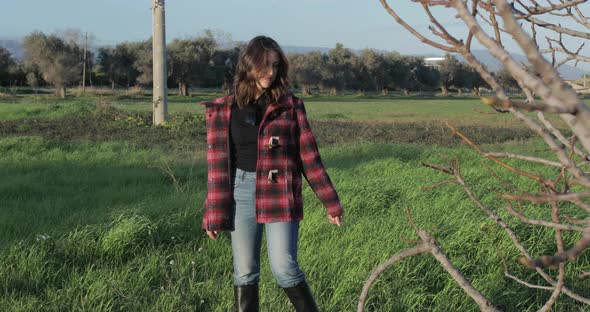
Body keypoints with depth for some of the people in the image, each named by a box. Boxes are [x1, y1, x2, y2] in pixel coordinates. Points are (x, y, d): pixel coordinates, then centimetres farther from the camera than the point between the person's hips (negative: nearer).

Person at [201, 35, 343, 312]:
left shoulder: (290, 106, 2)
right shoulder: (224, 110, 2)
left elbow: (308, 156, 4)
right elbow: (218, 164, 2)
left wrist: (331, 203, 3)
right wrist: (215, 214, -1)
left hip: (281, 193, -1)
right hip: (242, 191, 1)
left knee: (284, 269, -8)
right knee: (245, 272, 6)